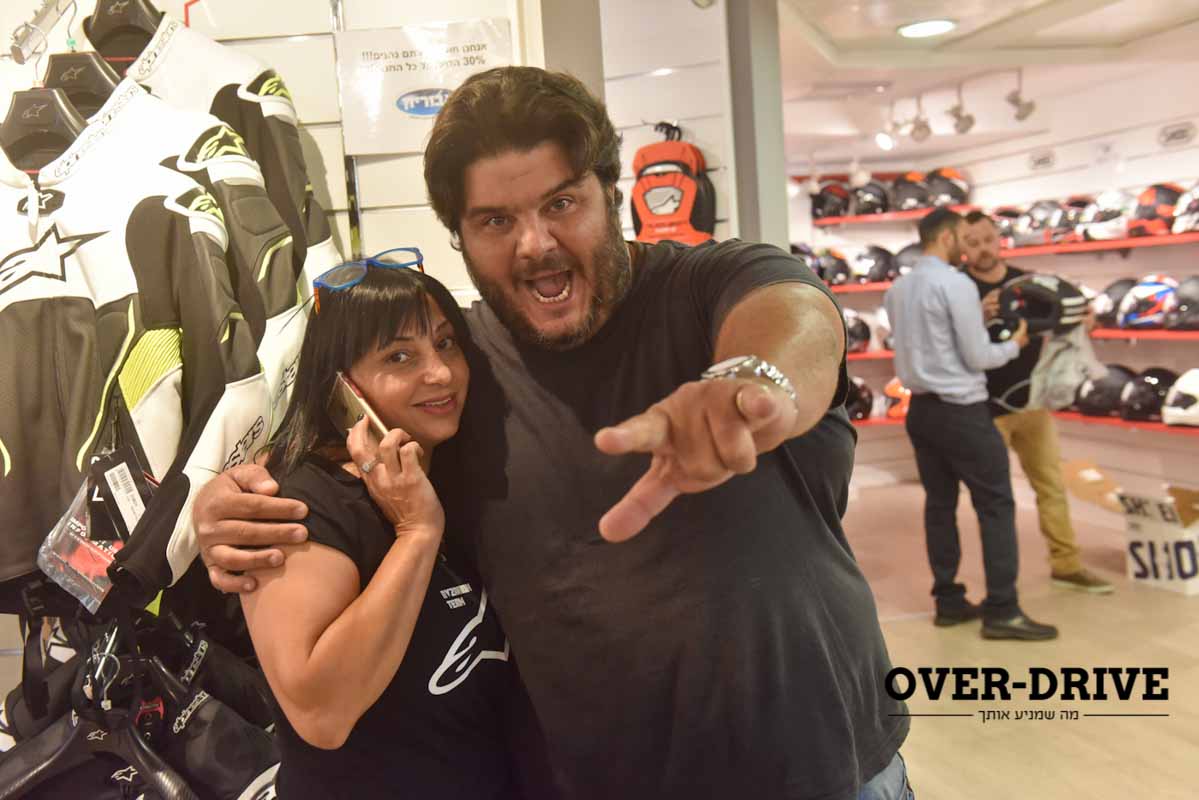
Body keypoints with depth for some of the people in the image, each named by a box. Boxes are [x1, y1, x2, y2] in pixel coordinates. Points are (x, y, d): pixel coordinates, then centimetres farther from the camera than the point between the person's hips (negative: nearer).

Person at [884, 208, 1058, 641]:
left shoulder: (897, 289, 10)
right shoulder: (956, 284, -14)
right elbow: (976, 357, -13)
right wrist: (1014, 345, 6)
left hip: (921, 409, 8)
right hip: (960, 411, -8)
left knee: (939, 503, 13)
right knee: (996, 505, -1)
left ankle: (948, 601, 19)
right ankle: (1002, 610, 1)